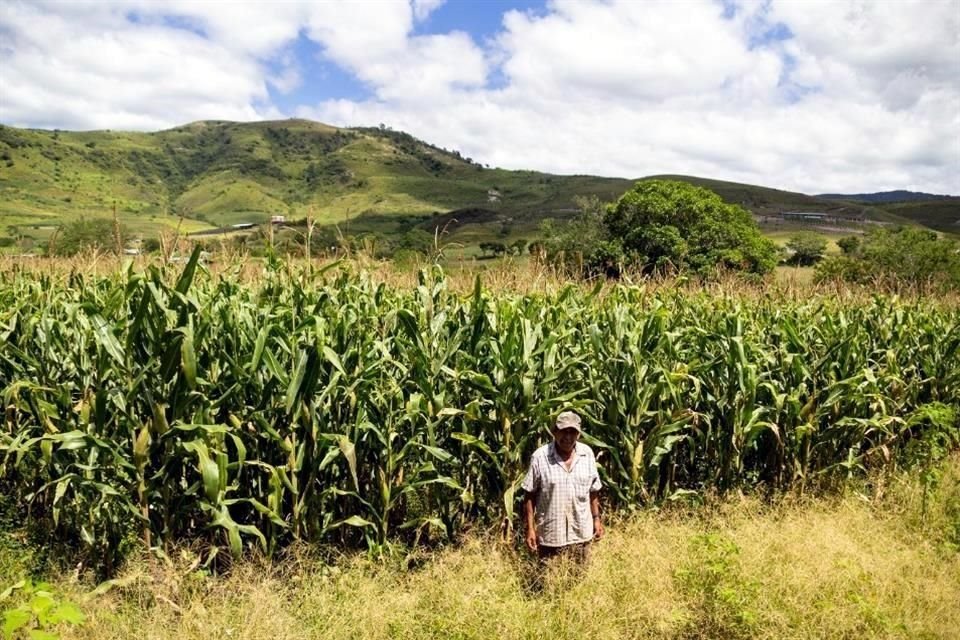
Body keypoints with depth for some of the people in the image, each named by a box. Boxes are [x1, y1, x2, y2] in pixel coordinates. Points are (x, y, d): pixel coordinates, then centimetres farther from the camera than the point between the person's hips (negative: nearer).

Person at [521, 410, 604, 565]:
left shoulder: (587, 454, -2)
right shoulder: (540, 457, -13)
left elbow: (593, 490, 8)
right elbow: (529, 495, -7)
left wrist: (597, 519, 9)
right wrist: (530, 528, -8)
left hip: (581, 533, 3)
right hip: (550, 534, -3)